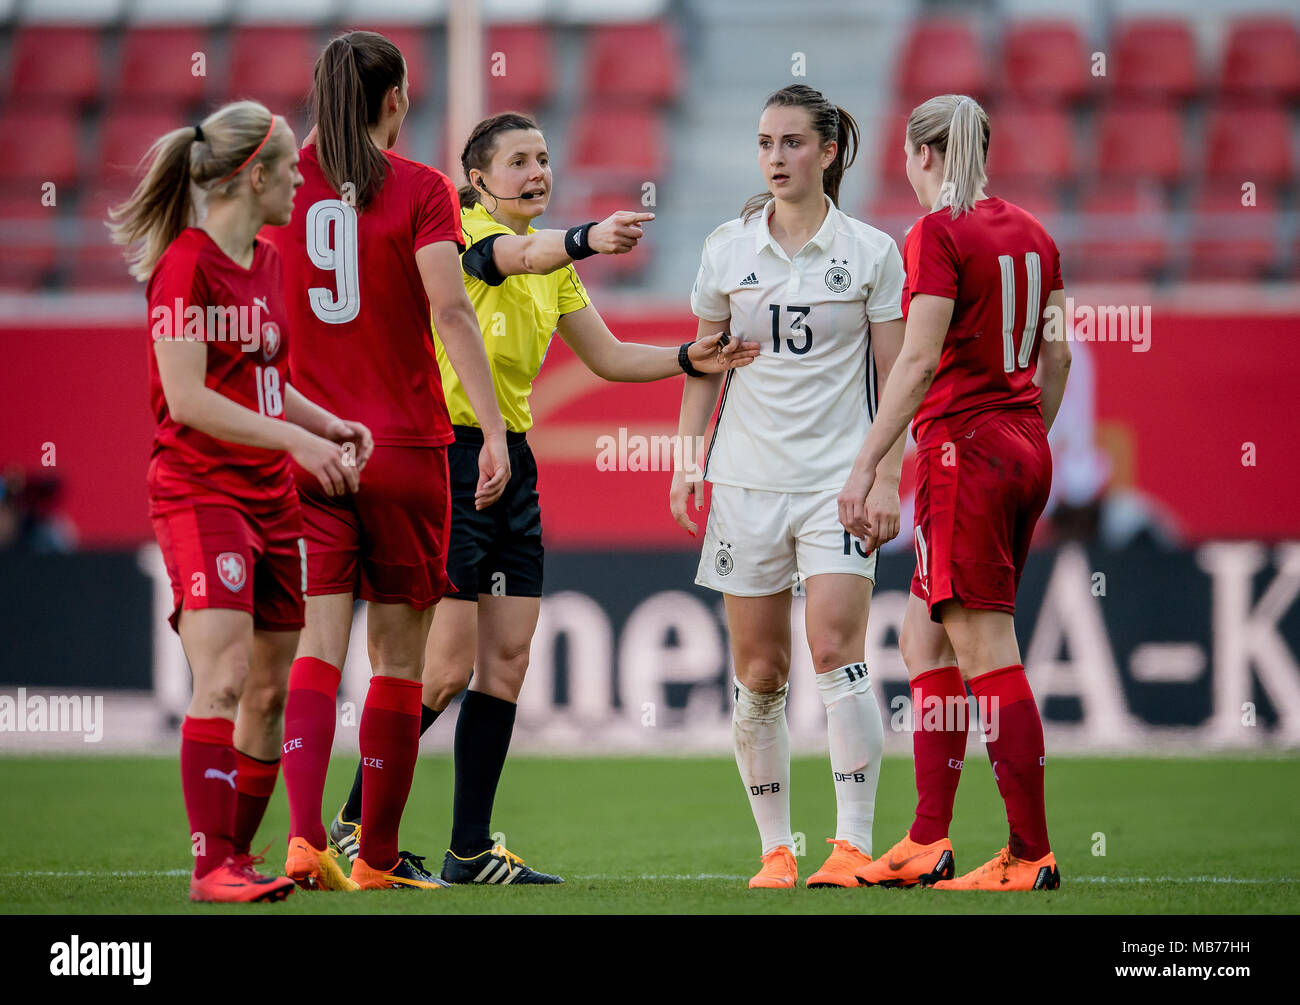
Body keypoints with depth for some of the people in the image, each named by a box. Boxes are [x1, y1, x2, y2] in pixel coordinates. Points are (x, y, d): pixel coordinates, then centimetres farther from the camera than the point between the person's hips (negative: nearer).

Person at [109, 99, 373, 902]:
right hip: (199, 494, -8)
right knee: (225, 677, -17)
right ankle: (211, 866, -18)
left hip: (271, 498, 8)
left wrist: (328, 424, 9)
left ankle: (239, 852, 21)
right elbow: (188, 398, -18)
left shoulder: (267, 262, 14)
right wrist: (293, 438, -18)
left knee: (272, 687, 8)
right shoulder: (185, 264, -12)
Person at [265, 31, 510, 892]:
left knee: (319, 644, -2)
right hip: (404, 446, -3)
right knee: (399, 654, 7)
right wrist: (494, 430, -17)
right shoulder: (421, 190, -6)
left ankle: (304, 837, -20)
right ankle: (380, 855, 11)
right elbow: (450, 313, -15)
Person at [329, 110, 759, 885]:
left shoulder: (554, 264, 15)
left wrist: (688, 359, 2)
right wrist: (583, 241, -54)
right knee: (451, 664, -9)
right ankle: (354, 822, 4)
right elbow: (516, 255, -33)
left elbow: (607, 356, 18)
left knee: (509, 658, 4)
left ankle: (471, 849, 9)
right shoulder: (460, 229, -10)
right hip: (447, 452, -8)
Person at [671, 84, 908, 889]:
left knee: (837, 649, -16)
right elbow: (704, 368, 14)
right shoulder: (727, 250, 6)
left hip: (839, 481, -3)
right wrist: (687, 463, 7)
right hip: (746, 481, 3)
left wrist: (888, 480, -5)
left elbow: (894, 379, 2)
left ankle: (855, 843, -12)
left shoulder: (871, 252, 0)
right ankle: (776, 849, 11)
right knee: (758, 672, 2)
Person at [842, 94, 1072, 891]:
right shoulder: (1031, 233, 12)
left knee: (986, 654, -5)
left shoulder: (937, 234, -11)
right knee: (925, 639, 14)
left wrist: (866, 464, -16)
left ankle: (1032, 855, -4)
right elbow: (1058, 356, 15)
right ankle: (929, 843, 13)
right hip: (1026, 449, 8)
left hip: (963, 448, -8)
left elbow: (919, 360, -17)